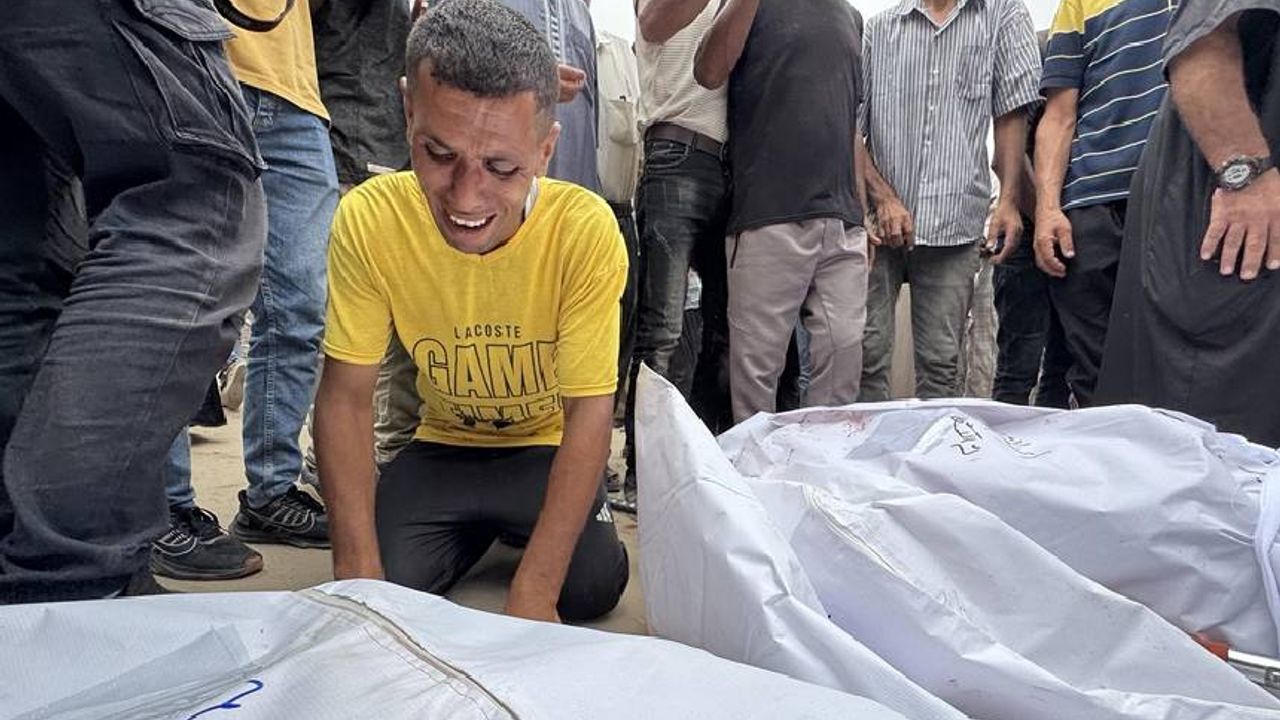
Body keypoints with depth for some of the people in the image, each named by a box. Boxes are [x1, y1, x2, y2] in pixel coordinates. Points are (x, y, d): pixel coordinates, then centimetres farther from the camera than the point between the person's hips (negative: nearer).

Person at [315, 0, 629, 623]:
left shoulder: (586, 229, -28)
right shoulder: (368, 219, -22)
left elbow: (590, 414, -24)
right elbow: (345, 395, -15)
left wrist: (533, 593, -29)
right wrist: (359, 571, -23)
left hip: (549, 449, -1)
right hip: (443, 448, 2)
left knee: (590, 587, -21)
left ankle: (512, 528, 15)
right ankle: (478, 531, 17)